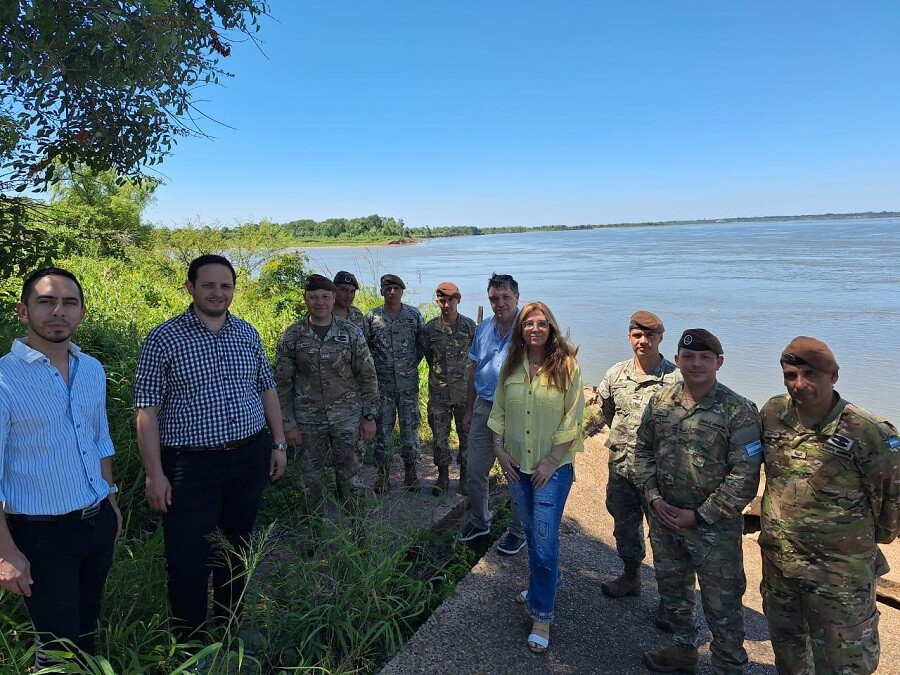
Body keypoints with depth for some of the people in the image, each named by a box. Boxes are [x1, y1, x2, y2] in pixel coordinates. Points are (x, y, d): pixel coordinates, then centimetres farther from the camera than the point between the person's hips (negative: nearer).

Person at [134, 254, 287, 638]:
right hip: (191, 464, -4)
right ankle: (190, 642, 27)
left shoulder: (247, 333, 5)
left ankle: (228, 625, 39)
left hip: (251, 457, 5)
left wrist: (279, 444, 9)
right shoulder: (163, 339, -8)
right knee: (189, 561, 3)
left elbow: (267, 389, 13)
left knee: (238, 546, 18)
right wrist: (155, 474, -11)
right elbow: (147, 411, -9)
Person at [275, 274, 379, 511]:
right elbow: (282, 383, 0)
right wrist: (288, 425, -3)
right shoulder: (292, 336, -4)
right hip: (308, 419, 1)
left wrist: (369, 416, -3)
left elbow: (367, 377, 0)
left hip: (347, 417, 0)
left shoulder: (351, 333, -4)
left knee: (349, 474, 8)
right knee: (311, 477, 12)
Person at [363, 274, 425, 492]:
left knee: (410, 428, 6)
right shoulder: (371, 317, 0)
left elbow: (422, 343, 8)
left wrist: (412, 363, 1)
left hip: (408, 383, 0)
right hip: (381, 384, 0)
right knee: (380, 429, 5)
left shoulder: (414, 315, 1)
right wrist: (376, 366, 2)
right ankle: (383, 473, 19)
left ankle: (410, 471, 22)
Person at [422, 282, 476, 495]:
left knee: (467, 434, 7)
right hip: (438, 390, 1)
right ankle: (443, 475, 23)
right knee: (439, 435, 8)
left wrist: (462, 372, 9)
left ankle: (464, 475, 22)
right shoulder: (430, 328, 0)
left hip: (464, 389, -1)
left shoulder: (470, 326, -3)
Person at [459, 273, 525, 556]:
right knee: (474, 470, 14)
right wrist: (469, 410, 15)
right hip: (484, 408, 5)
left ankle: (517, 531, 28)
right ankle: (479, 521, 36)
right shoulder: (483, 329, 6)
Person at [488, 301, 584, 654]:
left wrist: (550, 462, -14)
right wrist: (500, 450, -1)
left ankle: (541, 615, 13)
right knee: (531, 531, 20)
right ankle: (545, 583, 43)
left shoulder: (567, 366, -11)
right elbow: (498, 411, 7)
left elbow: (572, 420, -12)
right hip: (517, 464, 5)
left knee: (545, 540, -3)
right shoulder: (511, 366, 1)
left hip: (553, 467, -4)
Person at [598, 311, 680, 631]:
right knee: (624, 526, 22)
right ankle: (631, 577, 45)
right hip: (620, 469, 5)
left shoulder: (676, 378, -16)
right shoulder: (616, 374, 0)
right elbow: (605, 408, 18)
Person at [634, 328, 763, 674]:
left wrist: (699, 516, -16)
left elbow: (745, 477, -17)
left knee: (721, 605, 10)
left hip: (714, 526, -5)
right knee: (671, 588, 24)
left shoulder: (738, 411, -16)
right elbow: (643, 450, 7)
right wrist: (654, 498, -5)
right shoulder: (660, 401, -2)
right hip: (664, 517, 6)